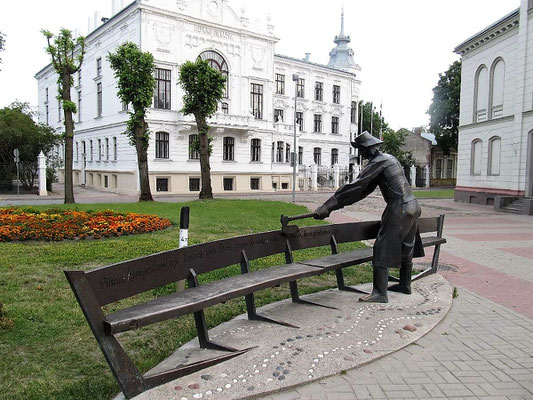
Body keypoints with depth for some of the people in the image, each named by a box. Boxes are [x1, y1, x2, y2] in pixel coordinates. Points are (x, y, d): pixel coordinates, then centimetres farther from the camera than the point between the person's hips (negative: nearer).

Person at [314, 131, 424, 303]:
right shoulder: (388, 158, 17)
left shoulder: (378, 162, -13)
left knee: (382, 249, -7)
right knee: (406, 247, 20)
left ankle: (380, 293, -6)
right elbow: (364, 190, 16)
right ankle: (405, 285, 34)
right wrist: (338, 204, 12)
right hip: (412, 206, 10)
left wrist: (328, 206, -22)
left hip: (398, 209, -10)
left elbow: (355, 187, -21)